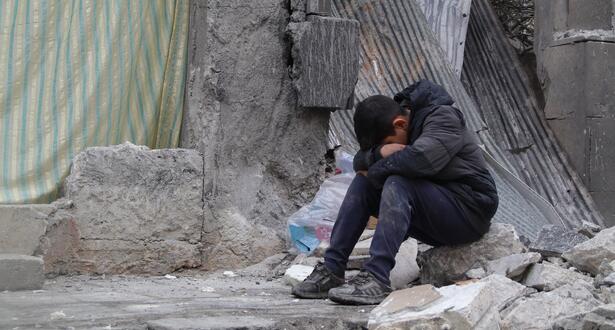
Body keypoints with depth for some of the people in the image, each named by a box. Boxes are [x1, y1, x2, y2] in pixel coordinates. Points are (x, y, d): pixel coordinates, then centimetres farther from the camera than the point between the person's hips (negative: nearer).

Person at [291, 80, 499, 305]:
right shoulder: (395, 130, 9)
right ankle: (331, 270, -12)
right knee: (363, 182, -5)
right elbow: (360, 162, 3)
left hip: (470, 210, -8)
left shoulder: (443, 118, -16)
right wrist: (380, 152, -20)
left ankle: (376, 278, -38)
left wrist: (375, 171, -17)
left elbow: (419, 158, -33)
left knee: (397, 183, -30)